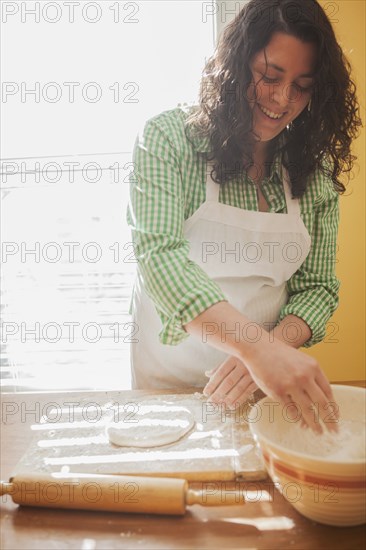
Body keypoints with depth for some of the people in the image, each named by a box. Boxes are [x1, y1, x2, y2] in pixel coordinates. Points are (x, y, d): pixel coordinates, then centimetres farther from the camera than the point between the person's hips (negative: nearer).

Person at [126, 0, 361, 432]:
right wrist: (258, 347, -40)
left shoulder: (315, 174, -2)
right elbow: (158, 252, -27)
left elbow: (318, 287, -3)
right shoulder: (168, 137, -14)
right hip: (168, 373, -2)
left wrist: (272, 347, -24)